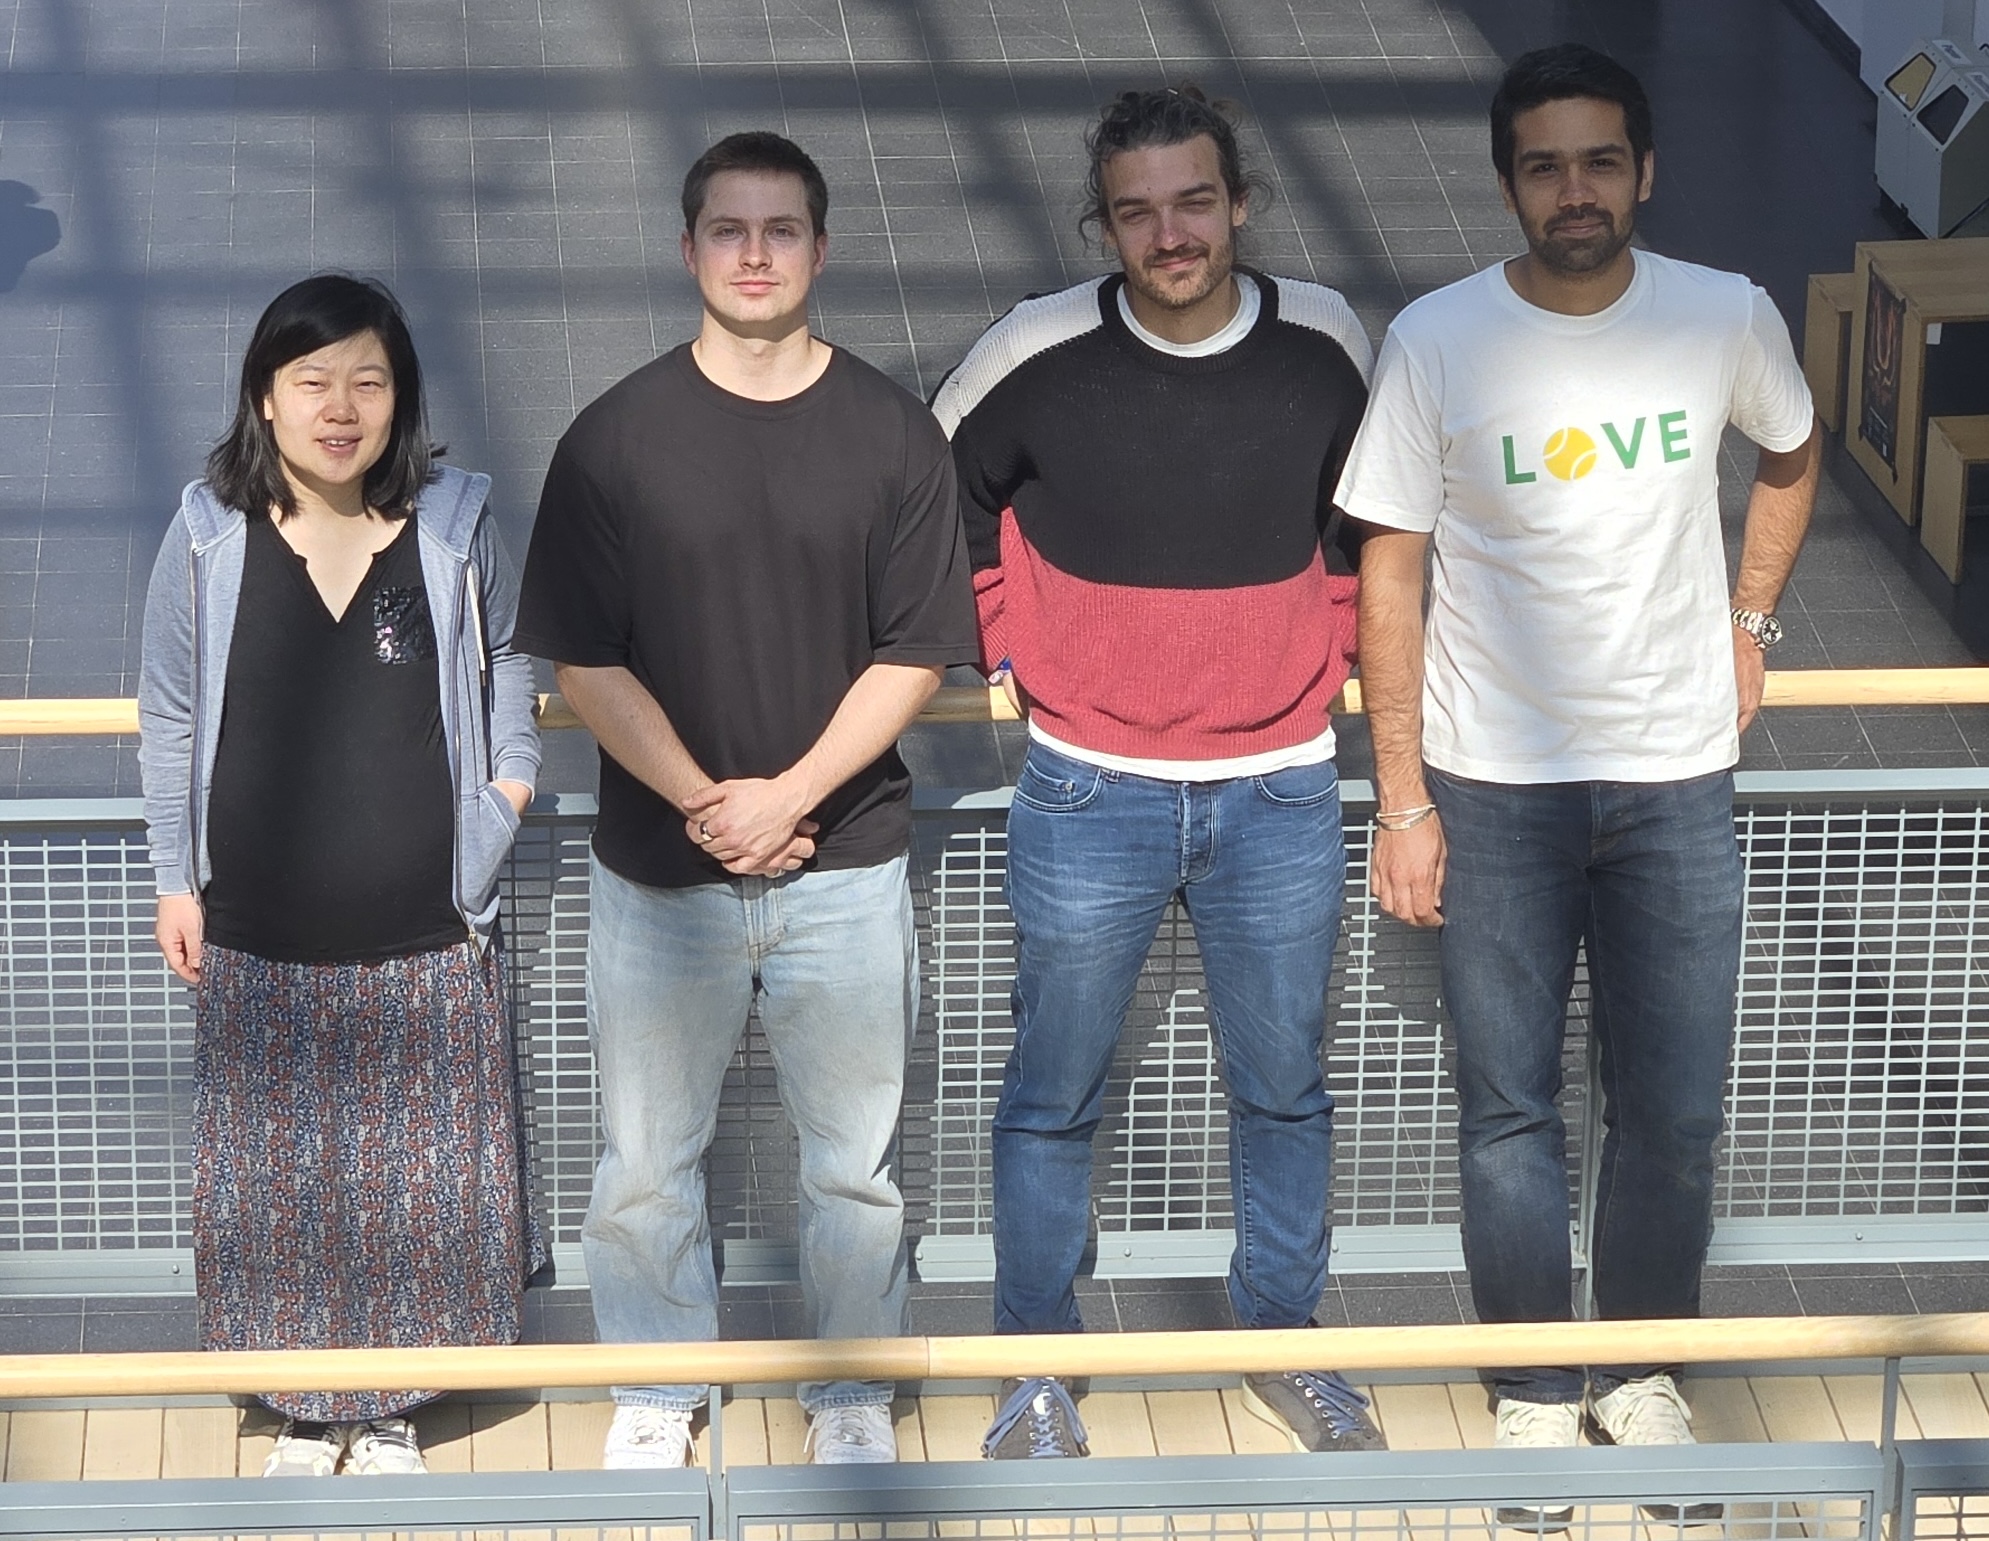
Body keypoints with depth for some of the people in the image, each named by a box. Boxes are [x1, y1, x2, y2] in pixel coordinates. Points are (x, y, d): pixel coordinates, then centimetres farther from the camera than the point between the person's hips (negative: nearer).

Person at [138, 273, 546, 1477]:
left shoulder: (456, 522, -6)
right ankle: (306, 1409, 27)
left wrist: (511, 772, -1)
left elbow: (506, 660, 12)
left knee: (418, 1182, 10)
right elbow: (169, 722, 2)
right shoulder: (210, 537, -7)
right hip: (261, 938, 0)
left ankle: (394, 1408, 28)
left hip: (426, 932, 0)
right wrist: (175, 883, 3)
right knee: (277, 1183, 10)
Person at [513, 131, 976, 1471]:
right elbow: (583, 659, -3)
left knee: (856, 1161, 10)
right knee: (648, 1161, 11)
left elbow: (915, 654, -3)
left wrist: (790, 795, -13)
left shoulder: (893, 434, -2)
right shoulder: (616, 439, -3)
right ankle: (657, 1391, 30)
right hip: (659, 872, 0)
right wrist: (700, 800, -13)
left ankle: (853, 1393, 28)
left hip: (845, 865, 0)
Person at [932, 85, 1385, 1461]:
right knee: (1057, 1096, 8)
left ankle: (1284, 1343, 33)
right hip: (1090, 799, -2)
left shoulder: (1323, 343, -5)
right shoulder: (1038, 357, -12)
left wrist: (1332, 649, 8)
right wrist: (1010, 654, 3)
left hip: (1280, 791, 2)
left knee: (1284, 1087, 14)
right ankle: (1036, 1373, 23)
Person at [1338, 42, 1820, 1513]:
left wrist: (1750, 622, 8)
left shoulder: (1727, 319, -6)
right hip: (1495, 785, -1)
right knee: (1511, 1111, 8)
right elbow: (1391, 570, -5)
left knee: (1674, 1115, 8)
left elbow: (1791, 455, 17)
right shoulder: (1437, 341, -11)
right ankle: (1536, 1393, 24)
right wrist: (1404, 801, -6)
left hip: (1677, 782, 1)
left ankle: (1642, 1367, 29)